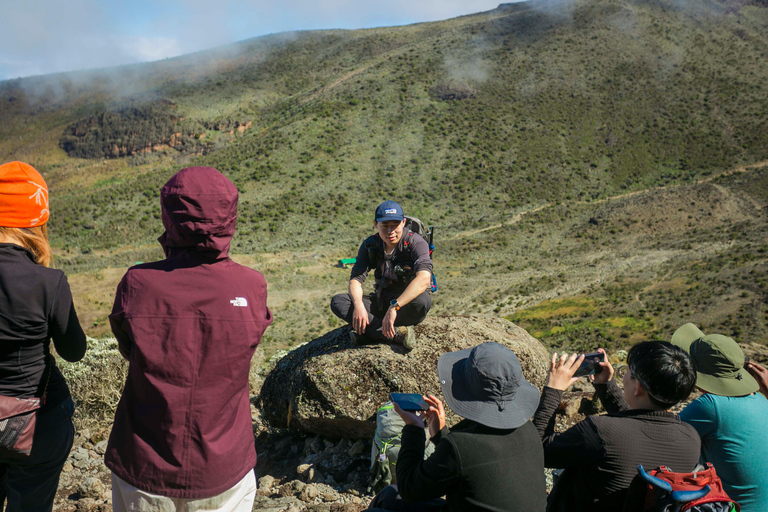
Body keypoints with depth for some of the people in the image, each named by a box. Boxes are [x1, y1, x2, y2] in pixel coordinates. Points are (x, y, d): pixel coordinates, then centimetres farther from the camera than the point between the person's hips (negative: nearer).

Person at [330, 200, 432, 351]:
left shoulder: (416, 243, -18)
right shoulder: (370, 245, -4)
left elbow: (424, 279, -35)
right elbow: (355, 279, -8)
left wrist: (394, 307, -43)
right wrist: (358, 305, -30)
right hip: (381, 301, 4)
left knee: (423, 300, -39)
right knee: (337, 302, -19)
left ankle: (370, 332, -27)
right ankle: (396, 333, -31)